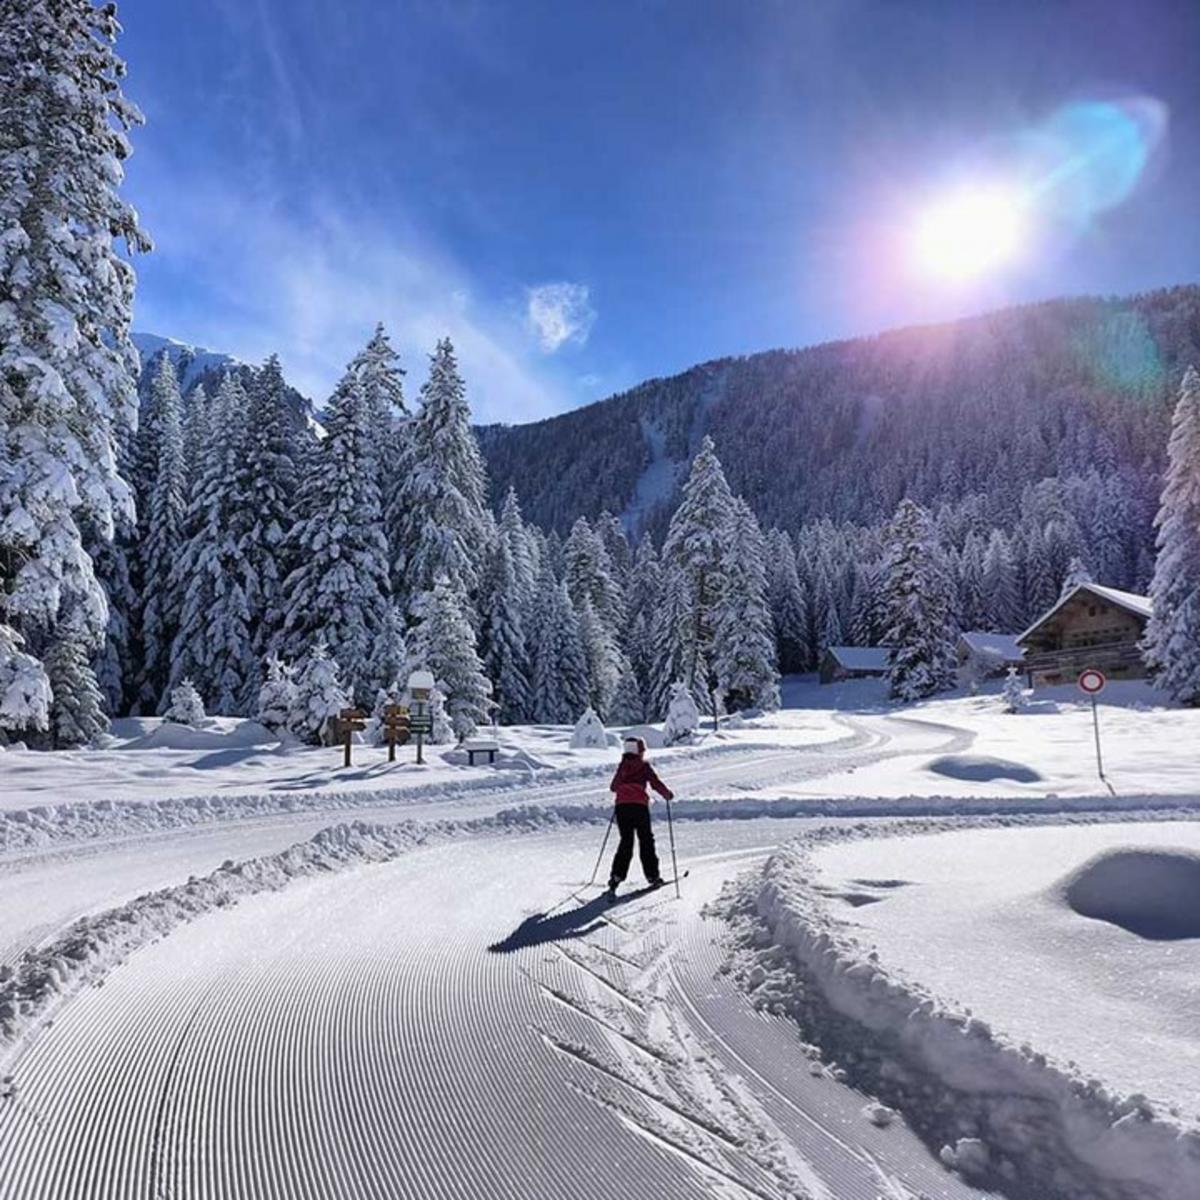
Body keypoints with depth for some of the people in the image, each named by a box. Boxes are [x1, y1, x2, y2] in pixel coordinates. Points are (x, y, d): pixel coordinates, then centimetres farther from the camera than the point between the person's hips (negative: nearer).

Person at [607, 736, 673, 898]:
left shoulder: (622, 766, 13)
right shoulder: (644, 766, 0)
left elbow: (613, 787, 21)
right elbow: (656, 783, -4)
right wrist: (668, 794, 13)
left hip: (621, 806, 4)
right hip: (639, 806, -4)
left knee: (625, 842, 9)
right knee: (646, 841, 10)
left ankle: (616, 877, -4)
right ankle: (652, 876, 14)